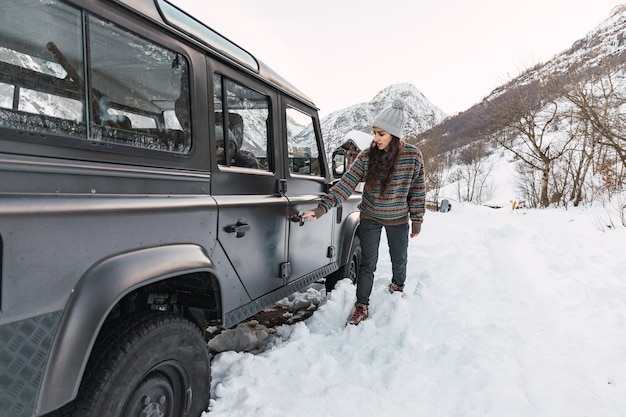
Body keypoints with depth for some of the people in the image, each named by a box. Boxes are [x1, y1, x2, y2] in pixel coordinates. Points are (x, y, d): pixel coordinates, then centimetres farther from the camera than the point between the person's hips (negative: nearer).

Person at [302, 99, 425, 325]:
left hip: (398, 220, 1)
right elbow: (345, 184, -21)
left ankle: (397, 286, 51)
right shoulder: (366, 156, -16)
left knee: (399, 260, 19)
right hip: (370, 218, 0)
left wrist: (417, 220, -1)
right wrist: (321, 208, -31)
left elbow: (417, 191, -6)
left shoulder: (413, 156, -16)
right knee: (368, 263, 5)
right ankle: (361, 307, 20)